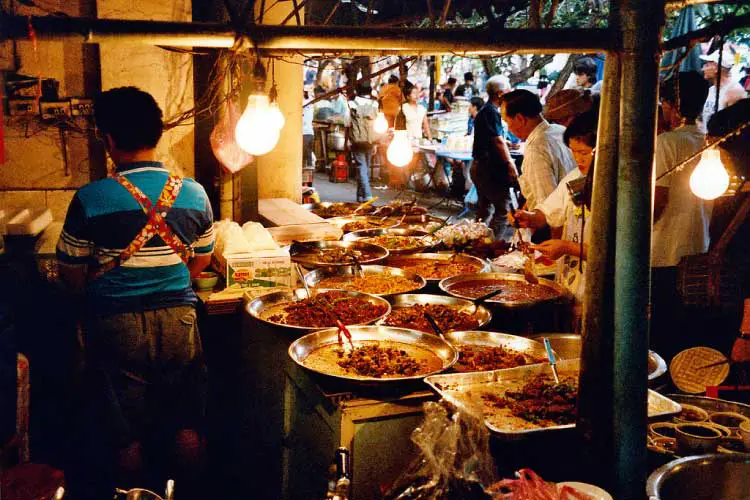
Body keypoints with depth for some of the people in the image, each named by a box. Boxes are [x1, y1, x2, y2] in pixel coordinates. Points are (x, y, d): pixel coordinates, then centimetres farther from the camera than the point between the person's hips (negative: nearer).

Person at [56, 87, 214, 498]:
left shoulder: (90, 198, -14)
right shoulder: (195, 194, -4)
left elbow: (72, 276, -6)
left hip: (116, 324, -2)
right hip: (179, 318, 3)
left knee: (125, 434, 14)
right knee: (186, 427, 17)